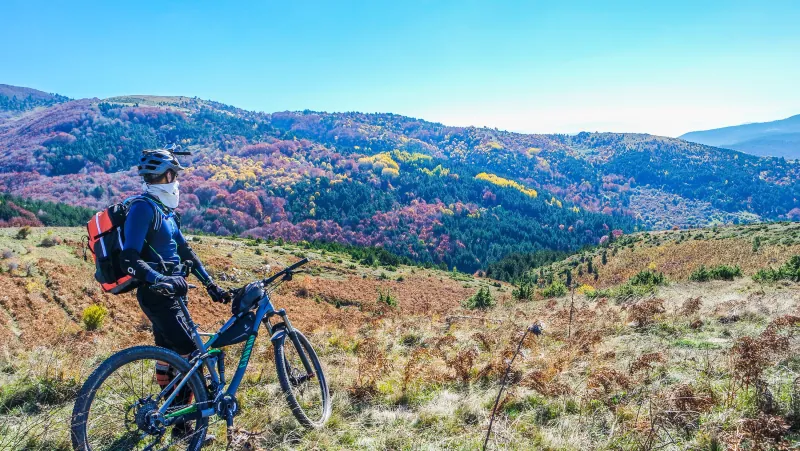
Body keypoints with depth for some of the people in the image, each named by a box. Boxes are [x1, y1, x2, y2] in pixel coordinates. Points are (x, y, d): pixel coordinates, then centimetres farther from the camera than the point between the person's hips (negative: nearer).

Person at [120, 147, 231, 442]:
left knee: (171, 355, 16)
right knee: (189, 354, -10)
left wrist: (211, 285, 13)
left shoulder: (165, 210, 14)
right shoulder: (143, 208, -15)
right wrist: (162, 280, -34)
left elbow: (185, 252, 17)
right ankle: (182, 426, 0)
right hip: (156, 294, -9)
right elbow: (129, 260, -23)